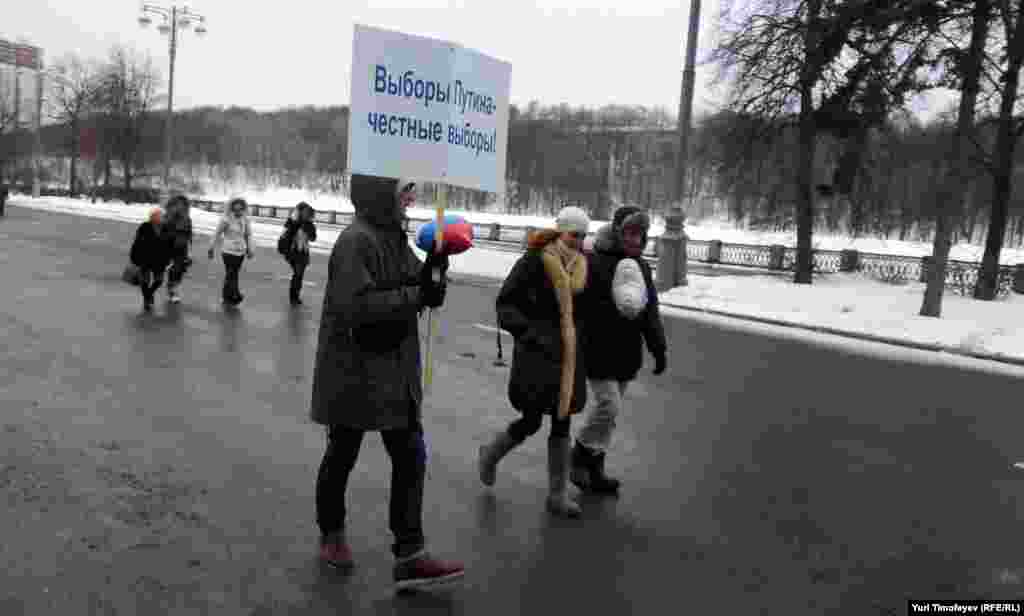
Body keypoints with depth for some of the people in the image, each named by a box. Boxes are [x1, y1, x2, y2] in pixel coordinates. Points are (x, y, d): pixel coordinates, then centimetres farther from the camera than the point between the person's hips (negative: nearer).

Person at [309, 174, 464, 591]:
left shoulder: (394, 237, 10)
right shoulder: (356, 241, -18)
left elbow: (405, 290, 15)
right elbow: (356, 306, -27)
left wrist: (432, 272, -5)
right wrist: (417, 295, -24)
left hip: (395, 373, 8)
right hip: (353, 374, -8)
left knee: (411, 459, 5)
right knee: (342, 456, 12)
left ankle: (409, 557, 11)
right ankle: (331, 536, 34)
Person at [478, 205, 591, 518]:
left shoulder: (581, 264, 5)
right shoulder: (534, 261, -12)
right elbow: (506, 304, -12)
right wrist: (533, 333, -23)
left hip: (568, 353, 6)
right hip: (536, 351, -5)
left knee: (562, 423, 8)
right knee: (531, 422, -2)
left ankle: (558, 495, 19)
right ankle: (490, 454, 30)